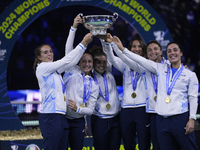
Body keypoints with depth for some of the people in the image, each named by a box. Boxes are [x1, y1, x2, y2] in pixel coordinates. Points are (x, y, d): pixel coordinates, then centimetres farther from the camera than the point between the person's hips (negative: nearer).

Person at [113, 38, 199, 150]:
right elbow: (142, 61, 14)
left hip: (180, 119, -3)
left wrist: (192, 119, -7)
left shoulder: (190, 75, 7)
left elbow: (193, 98, 3)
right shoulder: (161, 68, 15)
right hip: (162, 119, 3)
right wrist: (122, 48, 10)